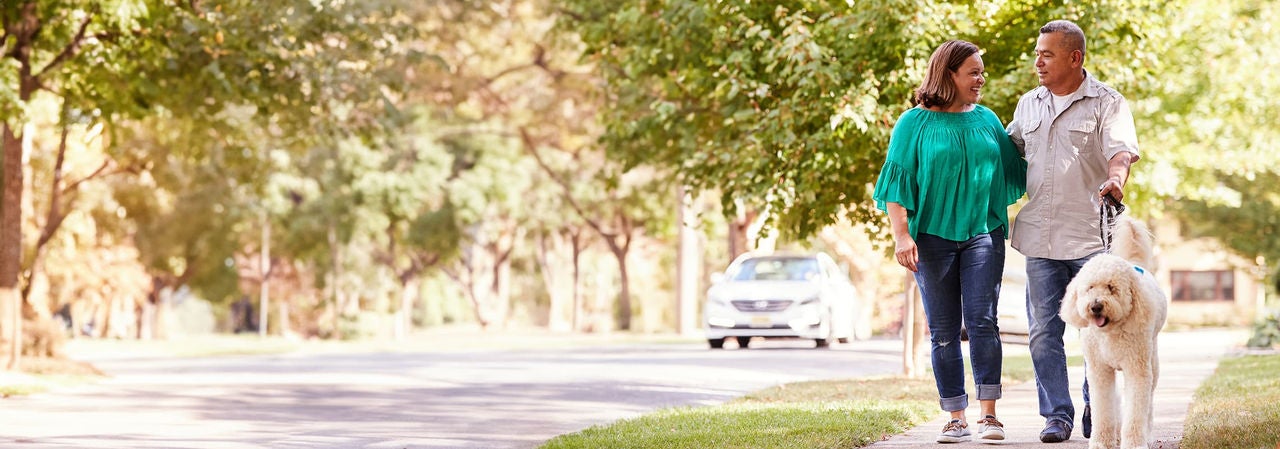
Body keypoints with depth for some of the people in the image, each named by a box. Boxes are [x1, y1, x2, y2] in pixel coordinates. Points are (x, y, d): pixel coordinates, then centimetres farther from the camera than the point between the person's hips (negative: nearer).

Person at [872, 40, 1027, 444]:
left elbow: (1015, 172, 18)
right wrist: (901, 234, -11)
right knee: (943, 330, 1)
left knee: (982, 320, -10)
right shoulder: (915, 123, 2)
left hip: (982, 233, 1)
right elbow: (897, 182, -1)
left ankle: (989, 412, -7)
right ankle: (956, 418, 6)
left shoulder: (988, 120, 12)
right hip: (932, 234, -1)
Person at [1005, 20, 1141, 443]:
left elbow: (1121, 150, -17)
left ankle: (1096, 413, 16)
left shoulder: (1107, 103, -2)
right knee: (1044, 332, 1)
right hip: (1040, 235, 4)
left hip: (1091, 236, -4)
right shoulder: (1028, 104, 15)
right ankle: (1057, 414, 7)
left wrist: (1115, 179, -37)